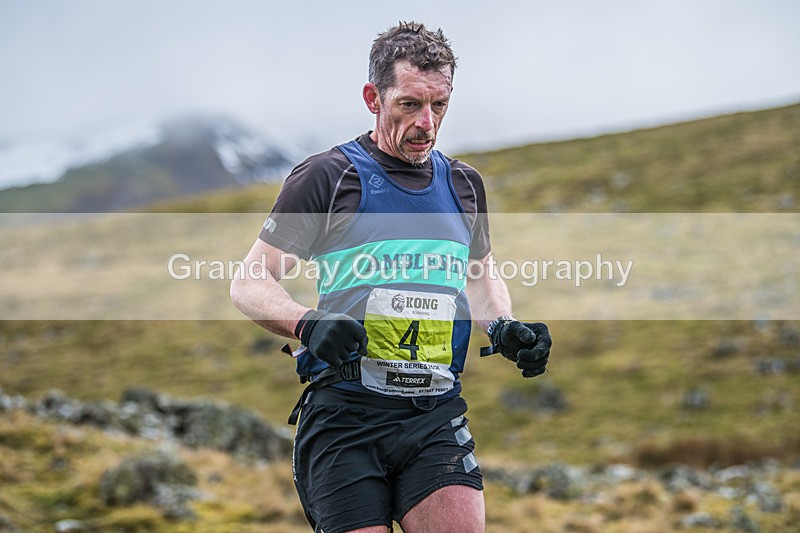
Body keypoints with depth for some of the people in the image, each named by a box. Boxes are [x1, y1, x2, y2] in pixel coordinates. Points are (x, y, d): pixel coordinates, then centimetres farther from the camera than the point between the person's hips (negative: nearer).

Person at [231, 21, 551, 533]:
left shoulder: (464, 184, 14)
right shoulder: (327, 177, -1)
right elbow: (250, 283, 0)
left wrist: (505, 328, 9)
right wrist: (309, 324, -20)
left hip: (437, 418, 3)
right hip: (346, 417, -3)